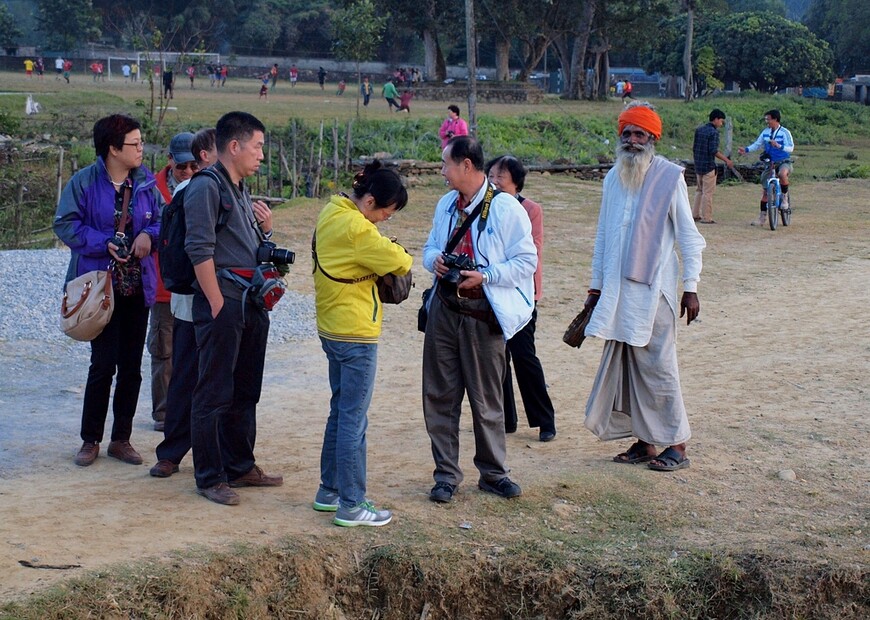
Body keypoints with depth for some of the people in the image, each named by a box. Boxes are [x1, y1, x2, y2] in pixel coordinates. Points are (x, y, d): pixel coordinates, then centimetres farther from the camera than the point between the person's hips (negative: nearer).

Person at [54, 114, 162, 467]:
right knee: (103, 364, -4)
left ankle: (121, 439, 20)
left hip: (137, 286, 4)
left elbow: (162, 219, 9)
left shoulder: (145, 183, 4)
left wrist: (149, 235, -12)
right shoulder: (84, 182, -7)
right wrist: (104, 244, -18)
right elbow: (65, 225, -9)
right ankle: (90, 440, 11)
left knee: (131, 366, 8)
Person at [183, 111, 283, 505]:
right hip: (223, 303, -9)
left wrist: (265, 229, 6)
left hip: (252, 305, 9)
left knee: (245, 393, 16)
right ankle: (210, 478, 5)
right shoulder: (206, 187, -10)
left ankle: (240, 466, 27)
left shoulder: (242, 190, 18)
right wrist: (217, 304, -18)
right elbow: (200, 250, -17)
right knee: (214, 395, -2)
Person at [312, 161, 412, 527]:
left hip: (332, 328, 10)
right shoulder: (356, 229, -21)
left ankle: (330, 490, 26)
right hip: (355, 335, -10)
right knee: (354, 420, -4)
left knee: (340, 413, 18)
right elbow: (399, 262, -18)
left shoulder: (331, 213, 7)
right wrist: (402, 259, 3)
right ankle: (351, 505, 2)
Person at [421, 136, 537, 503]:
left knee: (486, 399, 6)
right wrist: (434, 260, -3)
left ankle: (493, 473, 22)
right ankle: (446, 475, 16)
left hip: (483, 315, -5)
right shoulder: (447, 204, 10)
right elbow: (430, 246, 21)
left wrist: (485, 276, -20)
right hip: (444, 309, 5)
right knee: (439, 394, 6)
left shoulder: (505, 208, -10)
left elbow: (526, 261, -9)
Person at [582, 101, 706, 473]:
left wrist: (691, 287, -7)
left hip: (653, 290, -6)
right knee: (622, 366, 7)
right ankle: (643, 441, 16)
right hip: (616, 291, 6)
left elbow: (688, 237, -3)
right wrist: (596, 286, 17)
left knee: (656, 366, -5)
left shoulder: (669, 178, -4)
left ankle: (676, 445, 4)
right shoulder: (613, 178, 13)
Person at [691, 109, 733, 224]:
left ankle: (695, 215, 19)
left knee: (699, 190, 18)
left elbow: (694, 148, 13)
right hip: (709, 166, -8)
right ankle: (706, 218, 2)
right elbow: (714, 151, -21)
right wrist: (726, 160, -15)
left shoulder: (699, 129, 9)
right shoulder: (714, 132, -14)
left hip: (698, 165, 8)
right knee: (707, 193, -1)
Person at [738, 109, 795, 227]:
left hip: (783, 162, -5)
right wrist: (746, 149, -6)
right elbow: (757, 144, 10)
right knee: (765, 191, 4)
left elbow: (791, 148, -17)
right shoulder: (765, 132, 5)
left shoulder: (785, 132, -8)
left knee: (782, 173, -41)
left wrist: (779, 146, -33)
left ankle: (785, 197, -16)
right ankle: (762, 218, 12)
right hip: (770, 163, 5)